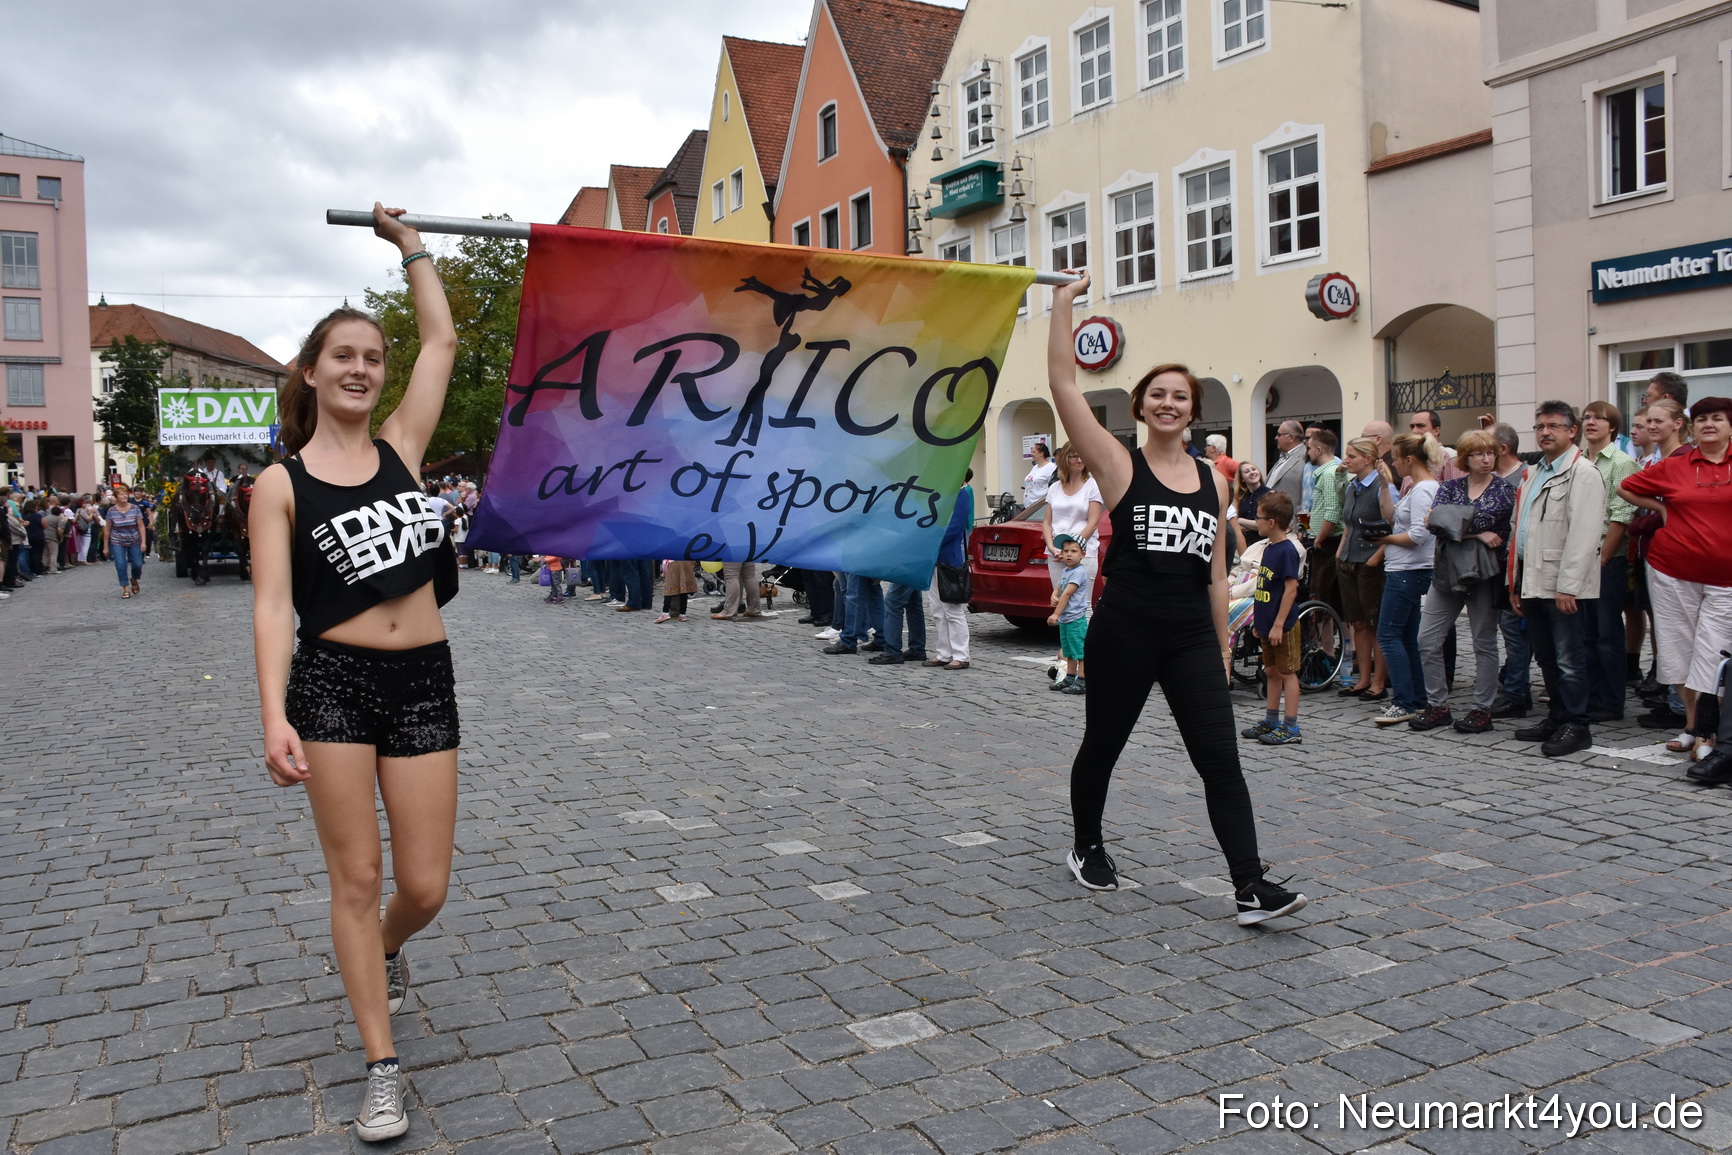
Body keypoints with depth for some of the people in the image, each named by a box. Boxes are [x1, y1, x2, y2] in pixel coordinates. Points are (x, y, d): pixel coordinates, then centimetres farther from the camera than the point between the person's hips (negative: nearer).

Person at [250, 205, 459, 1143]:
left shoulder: (400, 446, 8)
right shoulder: (281, 485, -2)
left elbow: (441, 339, 11)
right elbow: (272, 605, -10)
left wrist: (409, 247, 21)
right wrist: (275, 716, -21)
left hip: (424, 681, 3)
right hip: (333, 684, -3)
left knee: (424, 888, 6)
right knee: (356, 880, 3)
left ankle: (384, 948, 44)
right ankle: (382, 1068, 16)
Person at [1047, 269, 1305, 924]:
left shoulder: (1213, 480, 9)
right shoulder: (1119, 464, -3)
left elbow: (1216, 572, 13)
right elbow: (1063, 384, -12)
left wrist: (1222, 647, 12)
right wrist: (1064, 303, -12)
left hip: (1192, 637, 3)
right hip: (1124, 632, -3)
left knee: (1221, 759, -3)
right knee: (1102, 745, 12)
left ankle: (1251, 889, -3)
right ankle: (1087, 849, 34)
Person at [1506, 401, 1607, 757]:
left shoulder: (1582, 472, -9)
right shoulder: (1533, 474, 20)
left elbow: (1583, 534, -17)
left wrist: (1568, 586, -22)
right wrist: (1515, 582, 17)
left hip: (1562, 585, -8)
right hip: (1533, 581, 8)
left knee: (1568, 658, -4)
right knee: (1546, 658, 14)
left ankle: (1576, 726, 4)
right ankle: (1556, 718, 24)